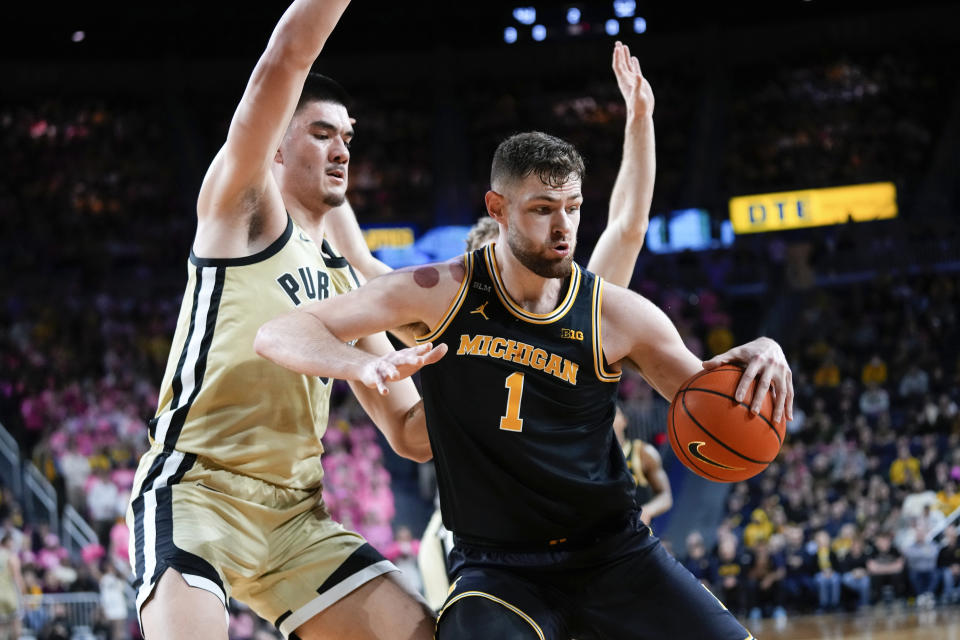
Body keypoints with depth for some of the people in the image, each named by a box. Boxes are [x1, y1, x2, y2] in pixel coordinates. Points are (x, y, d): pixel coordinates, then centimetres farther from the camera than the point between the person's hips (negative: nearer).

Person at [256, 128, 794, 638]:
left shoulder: (617, 315, -3)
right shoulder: (443, 293, -7)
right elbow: (278, 336, -10)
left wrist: (762, 357, -13)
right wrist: (368, 366, -30)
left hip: (614, 551, 2)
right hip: (497, 566, -2)